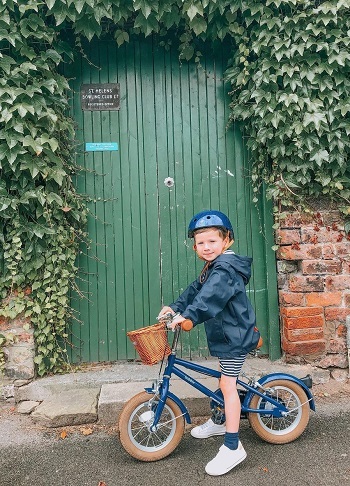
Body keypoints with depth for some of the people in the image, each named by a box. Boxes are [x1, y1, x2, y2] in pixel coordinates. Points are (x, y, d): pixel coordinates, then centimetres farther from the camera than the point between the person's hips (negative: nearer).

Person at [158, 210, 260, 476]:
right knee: (225, 380, 23)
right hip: (226, 334, 10)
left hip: (235, 336, -10)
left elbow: (210, 297, -38)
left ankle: (233, 447, 0)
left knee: (228, 385, -8)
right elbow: (196, 290, 16)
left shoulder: (226, 268, -22)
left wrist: (188, 316, -48)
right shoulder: (213, 267, 12)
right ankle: (220, 422, 41)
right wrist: (176, 307, 8)